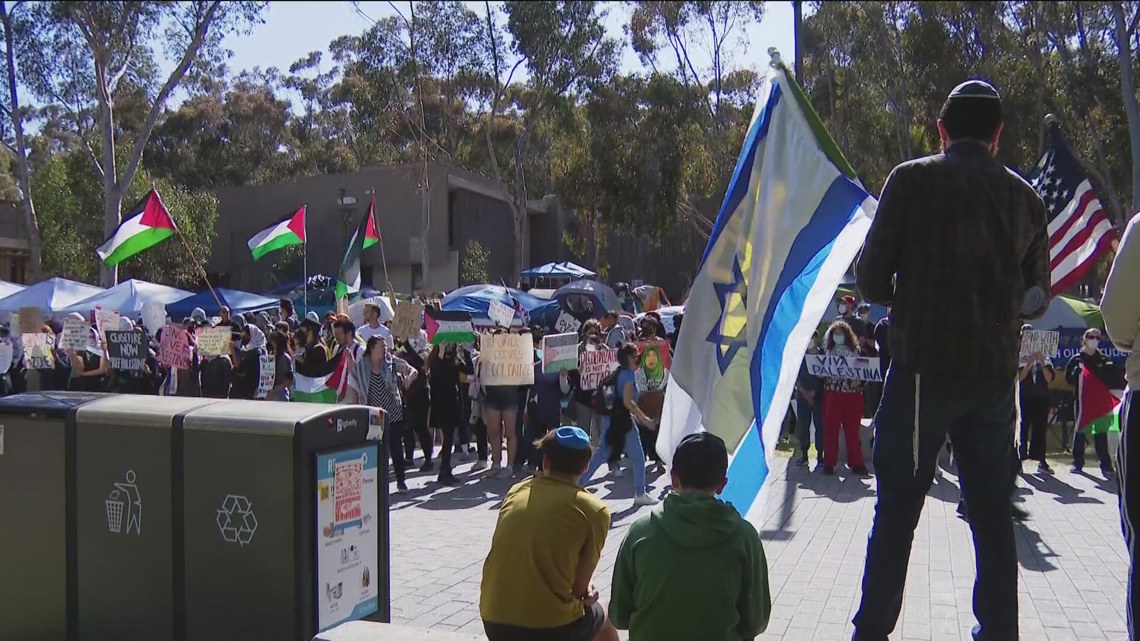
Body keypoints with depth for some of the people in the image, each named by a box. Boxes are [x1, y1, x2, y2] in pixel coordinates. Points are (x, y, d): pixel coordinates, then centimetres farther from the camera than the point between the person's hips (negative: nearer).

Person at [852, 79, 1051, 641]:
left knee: (897, 510, 2)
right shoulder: (1024, 196, 7)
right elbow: (1037, 299, 12)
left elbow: (870, 279, -5)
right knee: (992, 511, 13)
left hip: (924, 367, -4)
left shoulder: (912, 179, -4)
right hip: (995, 373, 4)